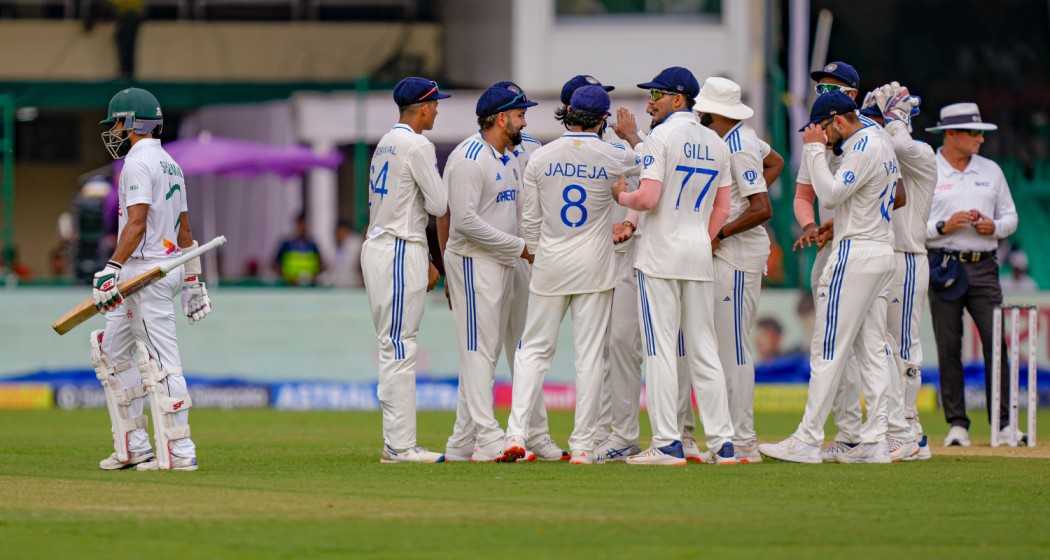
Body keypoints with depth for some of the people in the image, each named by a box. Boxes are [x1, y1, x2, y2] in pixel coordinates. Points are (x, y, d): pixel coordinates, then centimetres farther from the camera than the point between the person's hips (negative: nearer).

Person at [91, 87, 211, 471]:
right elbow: (184, 229, 21)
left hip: (147, 270, -10)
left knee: (160, 361, -9)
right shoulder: (169, 163, 18)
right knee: (112, 352, 16)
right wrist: (192, 280, 24)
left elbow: (137, 223, -23)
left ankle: (178, 451, -10)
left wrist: (113, 268, -28)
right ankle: (134, 446, 14)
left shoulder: (138, 162, -12)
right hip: (171, 267, 10)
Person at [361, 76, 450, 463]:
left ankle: (396, 444, 12)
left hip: (377, 247, 10)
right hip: (400, 252, -10)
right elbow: (438, 205, -15)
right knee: (399, 348, -10)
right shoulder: (417, 146, -12)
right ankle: (400, 446, -11)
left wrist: (423, 259, 22)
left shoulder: (385, 144, 18)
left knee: (393, 348, 11)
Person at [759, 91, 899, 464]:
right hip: (883, 251, 10)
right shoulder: (881, 143, 17)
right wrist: (836, 225, 15)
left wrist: (815, 150, -13)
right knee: (872, 350, 8)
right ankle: (875, 441, 5)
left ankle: (807, 441, -8)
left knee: (828, 349, -8)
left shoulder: (864, 147, -14)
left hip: (856, 252, -10)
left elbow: (830, 194, -20)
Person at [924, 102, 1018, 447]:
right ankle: (956, 424, 4)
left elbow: (1010, 218, 17)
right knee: (948, 347, -1)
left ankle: (1003, 424, -4)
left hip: (983, 267, 2)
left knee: (996, 342, -6)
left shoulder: (991, 171, 14)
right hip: (943, 268, -2)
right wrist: (943, 227, -14)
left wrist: (994, 227, -4)